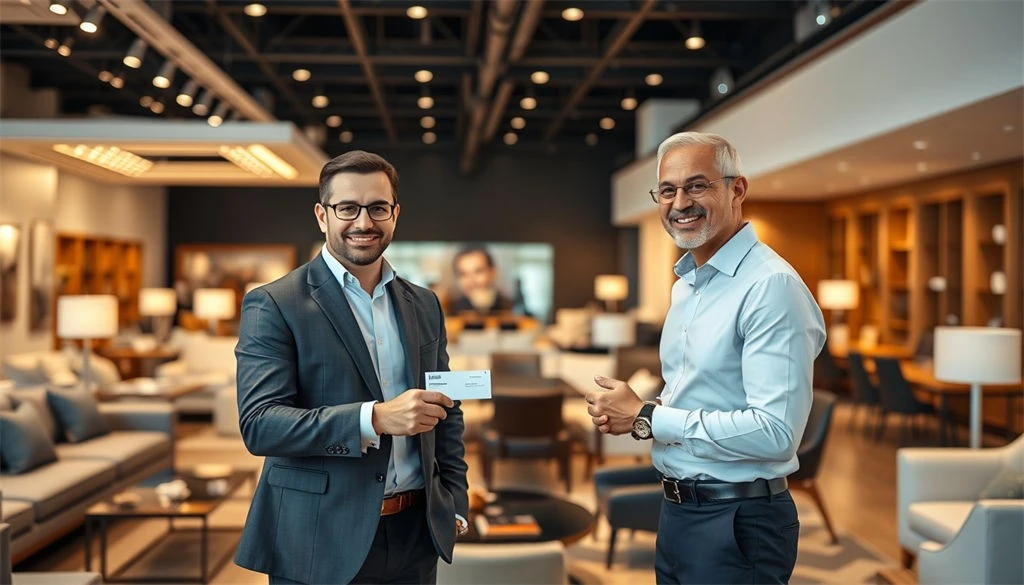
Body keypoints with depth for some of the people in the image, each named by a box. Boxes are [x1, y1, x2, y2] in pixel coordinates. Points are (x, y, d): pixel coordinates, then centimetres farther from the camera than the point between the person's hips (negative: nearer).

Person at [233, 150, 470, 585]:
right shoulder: (272, 305, -8)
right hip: (320, 544, -4)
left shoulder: (424, 306, 8)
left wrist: (454, 501, 5)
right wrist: (374, 418, -27)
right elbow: (258, 423, -17)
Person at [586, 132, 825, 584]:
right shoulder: (685, 284, 10)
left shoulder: (772, 285, -18)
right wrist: (630, 411, 0)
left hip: (738, 524, -8)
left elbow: (774, 432, -26)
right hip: (677, 512, 8)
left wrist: (646, 419, -18)